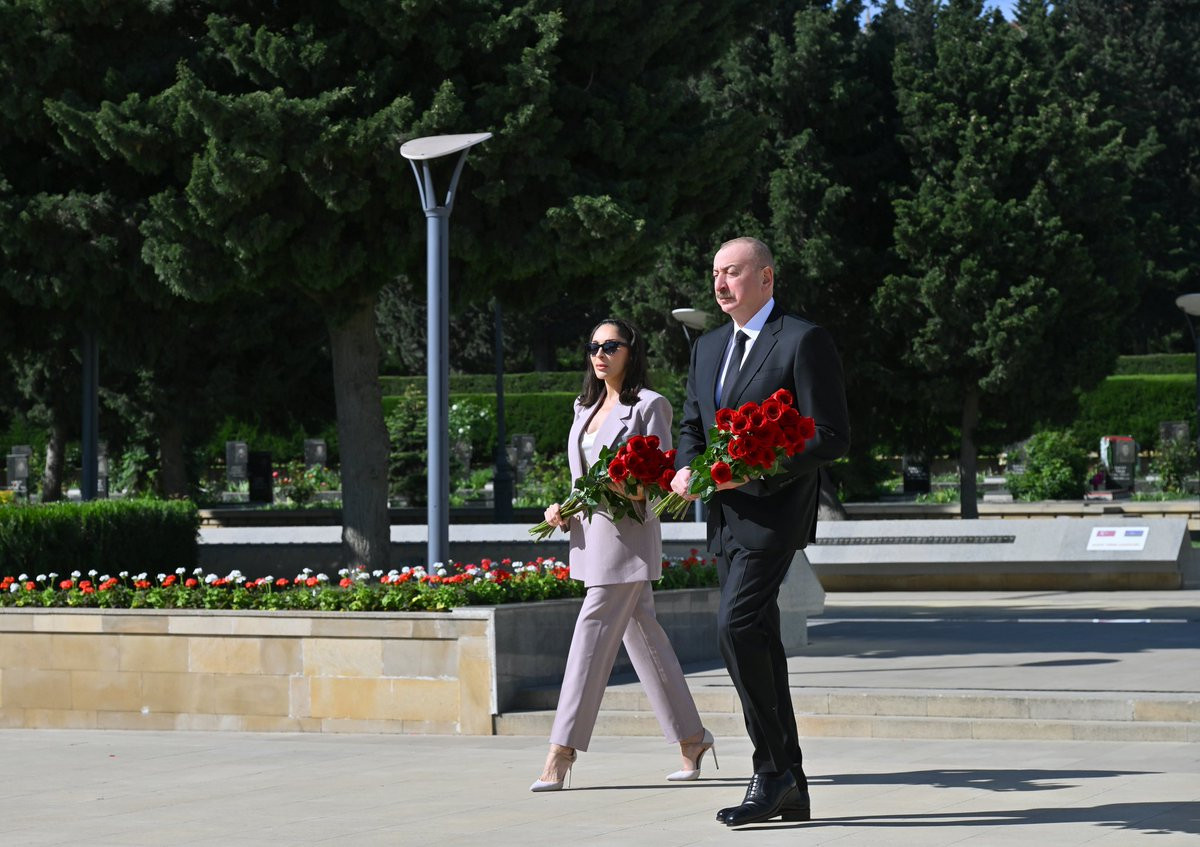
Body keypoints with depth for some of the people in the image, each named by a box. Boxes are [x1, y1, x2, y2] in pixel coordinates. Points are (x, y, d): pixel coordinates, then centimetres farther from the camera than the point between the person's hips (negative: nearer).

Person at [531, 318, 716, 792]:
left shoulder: (649, 405, -4)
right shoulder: (586, 408, 18)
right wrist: (563, 509, 6)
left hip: (627, 533, -8)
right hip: (591, 532, 8)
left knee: (593, 633, -11)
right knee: (641, 635, 10)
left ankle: (562, 753, -12)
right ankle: (691, 738, 17)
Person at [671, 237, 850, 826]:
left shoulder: (803, 341, -7)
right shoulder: (708, 348, 17)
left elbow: (831, 437, -12)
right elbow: (692, 427, 25)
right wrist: (684, 469, 2)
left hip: (773, 511, -8)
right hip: (726, 516, 8)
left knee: (737, 626, -21)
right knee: (756, 642, 7)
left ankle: (773, 770, -12)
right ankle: (790, 790, 13)